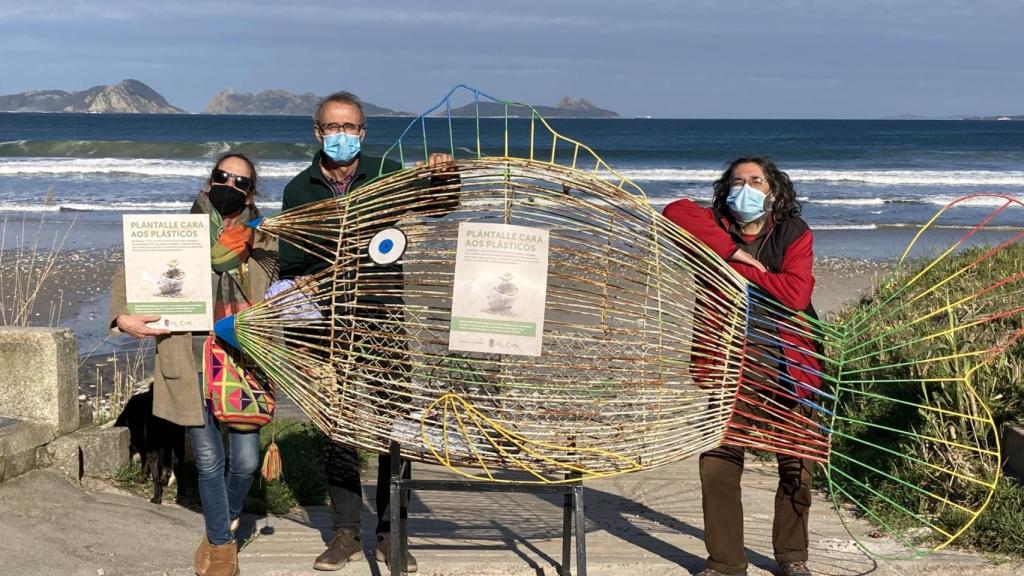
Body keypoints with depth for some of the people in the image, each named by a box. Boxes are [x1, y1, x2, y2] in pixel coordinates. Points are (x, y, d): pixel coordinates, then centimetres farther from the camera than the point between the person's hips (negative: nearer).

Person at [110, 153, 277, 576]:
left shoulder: (261, 241, 6)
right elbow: (128, 276, 3)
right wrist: (122, 317, -14)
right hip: (191, 364, -1)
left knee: (246, 460, 2)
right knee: (209, 460, 2)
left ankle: (227, 522, 34)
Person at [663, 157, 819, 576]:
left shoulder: (795, 234, -3)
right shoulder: (716, 228, 1)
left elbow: (795, 294, -20)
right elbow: (676, 211, -21)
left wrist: (737, 268, -15)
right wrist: (732, 249, -23)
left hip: (787, 365, 0)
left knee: (796, 466, 9)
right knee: (717, 465, -3)